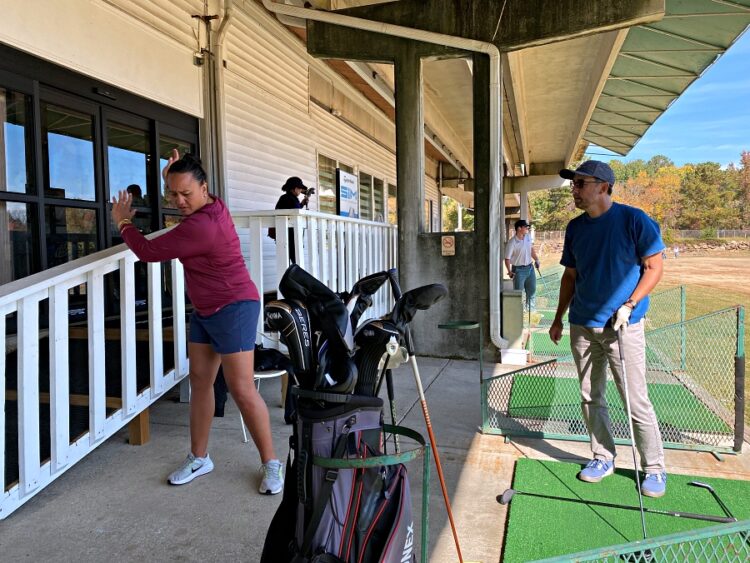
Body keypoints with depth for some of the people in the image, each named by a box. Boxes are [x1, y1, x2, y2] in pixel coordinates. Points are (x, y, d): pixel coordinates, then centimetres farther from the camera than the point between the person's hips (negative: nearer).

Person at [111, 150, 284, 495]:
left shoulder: (201, 226, -25)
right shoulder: (212, 206, 5)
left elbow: (150, 252, -15)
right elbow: (180, 195, 32)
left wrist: (123, 223, 3)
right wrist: (170, 178, 11)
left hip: (233, 310, -10)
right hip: (205, 311, 10)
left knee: (242, 389, -8)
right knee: (199, 381, 11)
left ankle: (271, 464, 5)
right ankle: (199, 458, 23)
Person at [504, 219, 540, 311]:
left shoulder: (528, 237, 1)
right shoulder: (512, 242, -19)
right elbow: (507, 258, -18)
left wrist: (536, 259, 5)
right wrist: (509, 271, -25)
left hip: (530, 268, 7)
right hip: (519, 270, -7)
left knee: (532, 290, 19)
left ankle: (530, 310, 37)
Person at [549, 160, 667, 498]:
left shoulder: (634, 220, -7)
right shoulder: (575, 228, 9)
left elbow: (654, 268, -5)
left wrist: (629, 305, -16)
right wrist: (559, 318, 17)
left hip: (622, 326, -5)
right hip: (582, 326, 5)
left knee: (636, 402, -1)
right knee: (590, 397, 12)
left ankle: (654, 469, 17)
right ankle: (603, 457, 29)